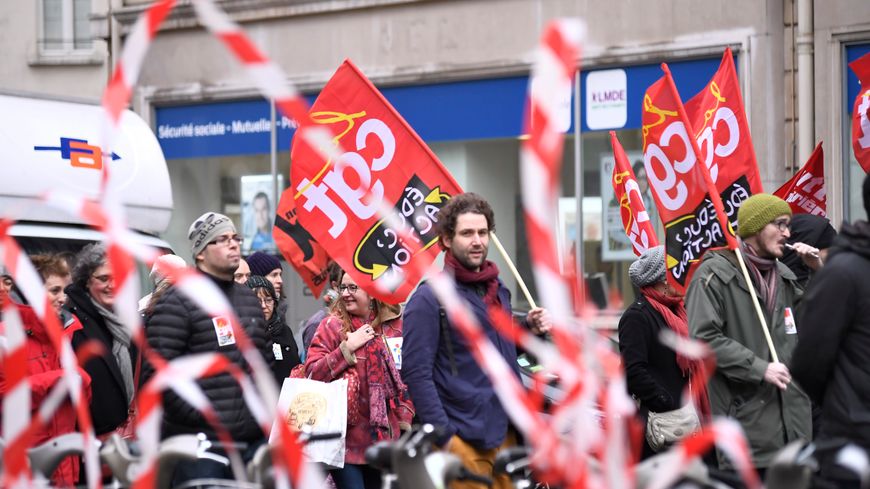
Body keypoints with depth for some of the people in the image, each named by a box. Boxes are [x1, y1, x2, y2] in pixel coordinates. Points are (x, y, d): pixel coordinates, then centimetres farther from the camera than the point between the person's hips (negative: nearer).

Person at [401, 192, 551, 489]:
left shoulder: (498, 290, 15)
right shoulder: (429, 299, -7)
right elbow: (417, 373, -12)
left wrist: (531, 330, 8)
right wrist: (444, 436, -17)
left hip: (506, 432, 7)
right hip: (463, 440, -7)